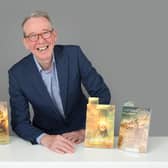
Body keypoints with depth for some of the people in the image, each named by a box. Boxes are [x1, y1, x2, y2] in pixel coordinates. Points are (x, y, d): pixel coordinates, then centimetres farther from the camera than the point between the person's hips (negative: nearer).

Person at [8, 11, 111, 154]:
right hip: (46, 136, 1)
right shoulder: (17, 73, -12)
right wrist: (45, 139, -28)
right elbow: (19, 121, -10)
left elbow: (102, 93, -7)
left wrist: (86, 130, -16)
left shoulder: (73, 54, -12)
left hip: (81, 134, -1)